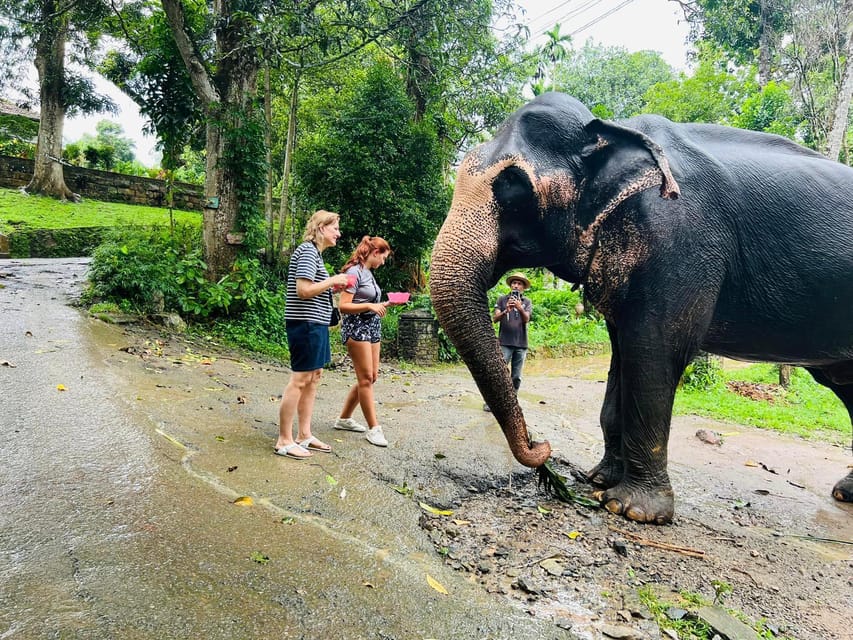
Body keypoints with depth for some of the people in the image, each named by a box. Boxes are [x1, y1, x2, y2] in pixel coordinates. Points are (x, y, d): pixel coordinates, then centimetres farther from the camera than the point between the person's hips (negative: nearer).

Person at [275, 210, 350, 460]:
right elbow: (303, 290, -22)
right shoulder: (308, 250, -13)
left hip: (314, 323, 11)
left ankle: (304, 435, 21)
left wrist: (333, 286, 10)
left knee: (313, 376, 13)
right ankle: (284, 441, 4)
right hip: (306, 323, -11)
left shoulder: (314, 252, 18)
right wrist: (332, 280, -12)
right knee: (300, 379, -5)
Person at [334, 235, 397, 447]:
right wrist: (370, 306, -25)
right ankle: (373, 428, 0)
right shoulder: (354, 272, -11)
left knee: (371, 376, 11)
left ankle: (344, 419, 23)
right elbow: (343, 306, -16)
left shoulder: (368, 273, 16)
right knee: (365, 378, -6)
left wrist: (384, 305, 10)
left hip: (372, 328, 10)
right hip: (357, 328, -10)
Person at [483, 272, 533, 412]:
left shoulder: (527, 302, 8)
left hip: (521, 344, 2)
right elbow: (495, 318, -3)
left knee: (516, 377, 5)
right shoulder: (502, 299, 5)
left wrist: (520, 308, -29)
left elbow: (526, 319, -8)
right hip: (505, 342, -2)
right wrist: (506, 311, -23)